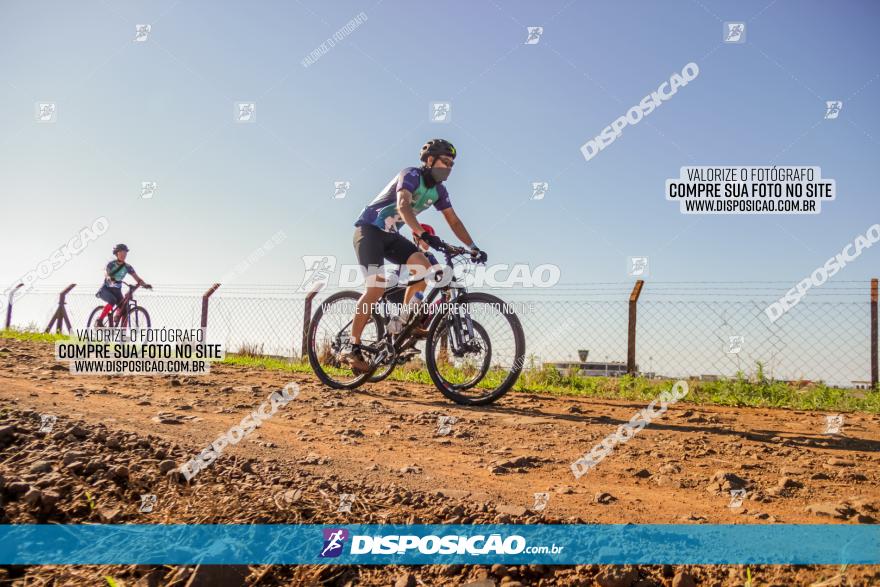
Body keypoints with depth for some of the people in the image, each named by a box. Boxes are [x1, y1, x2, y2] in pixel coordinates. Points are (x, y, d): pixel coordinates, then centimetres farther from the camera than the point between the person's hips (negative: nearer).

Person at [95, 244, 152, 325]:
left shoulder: (127, 267, -5)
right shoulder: (111, 264, -14)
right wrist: (109, 278, -57)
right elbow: (106, 273, -33)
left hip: (117, 290, 4)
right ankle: (100, 320, -23)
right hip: (106, 289, -4)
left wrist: (145, 284, -34)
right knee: (112, 301, -34)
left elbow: (137, 278, -14)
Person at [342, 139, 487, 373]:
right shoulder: (411, 175, -19)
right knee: (376, 287, -22)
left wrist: (473, 248, -5)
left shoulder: (438, 190, 5)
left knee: (424, 267, -16)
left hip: (390, 235, 8)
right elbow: (402, 206, -37)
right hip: (369, 229, -7)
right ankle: (352, 347, -16)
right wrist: (423, 234, -51)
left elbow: (454, 222, 7)